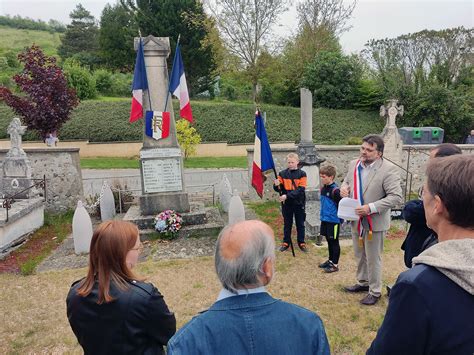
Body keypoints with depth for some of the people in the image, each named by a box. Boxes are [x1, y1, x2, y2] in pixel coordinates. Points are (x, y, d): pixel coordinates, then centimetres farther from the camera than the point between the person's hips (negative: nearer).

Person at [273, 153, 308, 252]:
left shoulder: (302, 174, -6)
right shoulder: (282, 174, -1)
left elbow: (300, 190, -15)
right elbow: (278, 189, -1)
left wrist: (287, 195, -24)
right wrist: (277, 185, -25)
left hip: (299, 203, -1)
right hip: (286, 203, 1)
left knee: (300, 224, 11)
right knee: (287, 224, 13)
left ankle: (301, 243, 24)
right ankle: (286, 242, 24)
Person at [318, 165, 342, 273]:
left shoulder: (335, 190, -19)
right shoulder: (323, 188, 7)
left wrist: (340, 220, -12)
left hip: (333, 220, -8)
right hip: (325, 219, 8)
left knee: (334, 242, 3)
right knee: (329, 241, 18)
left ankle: (335, 265, 13)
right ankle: (330, 260, 32)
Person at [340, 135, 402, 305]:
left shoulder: (388, 169, -19)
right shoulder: (354, 164, 2)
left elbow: (396, 197, -22)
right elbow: (347, 181, 18)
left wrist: (371, 208, -28)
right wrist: (344, 187, -7)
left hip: (374, 222, -6)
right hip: (356, 220, 7)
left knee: (373, 259, 7)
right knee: (359, 255, 22)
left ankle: (375, 292, 25)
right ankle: (363, 283, 42)